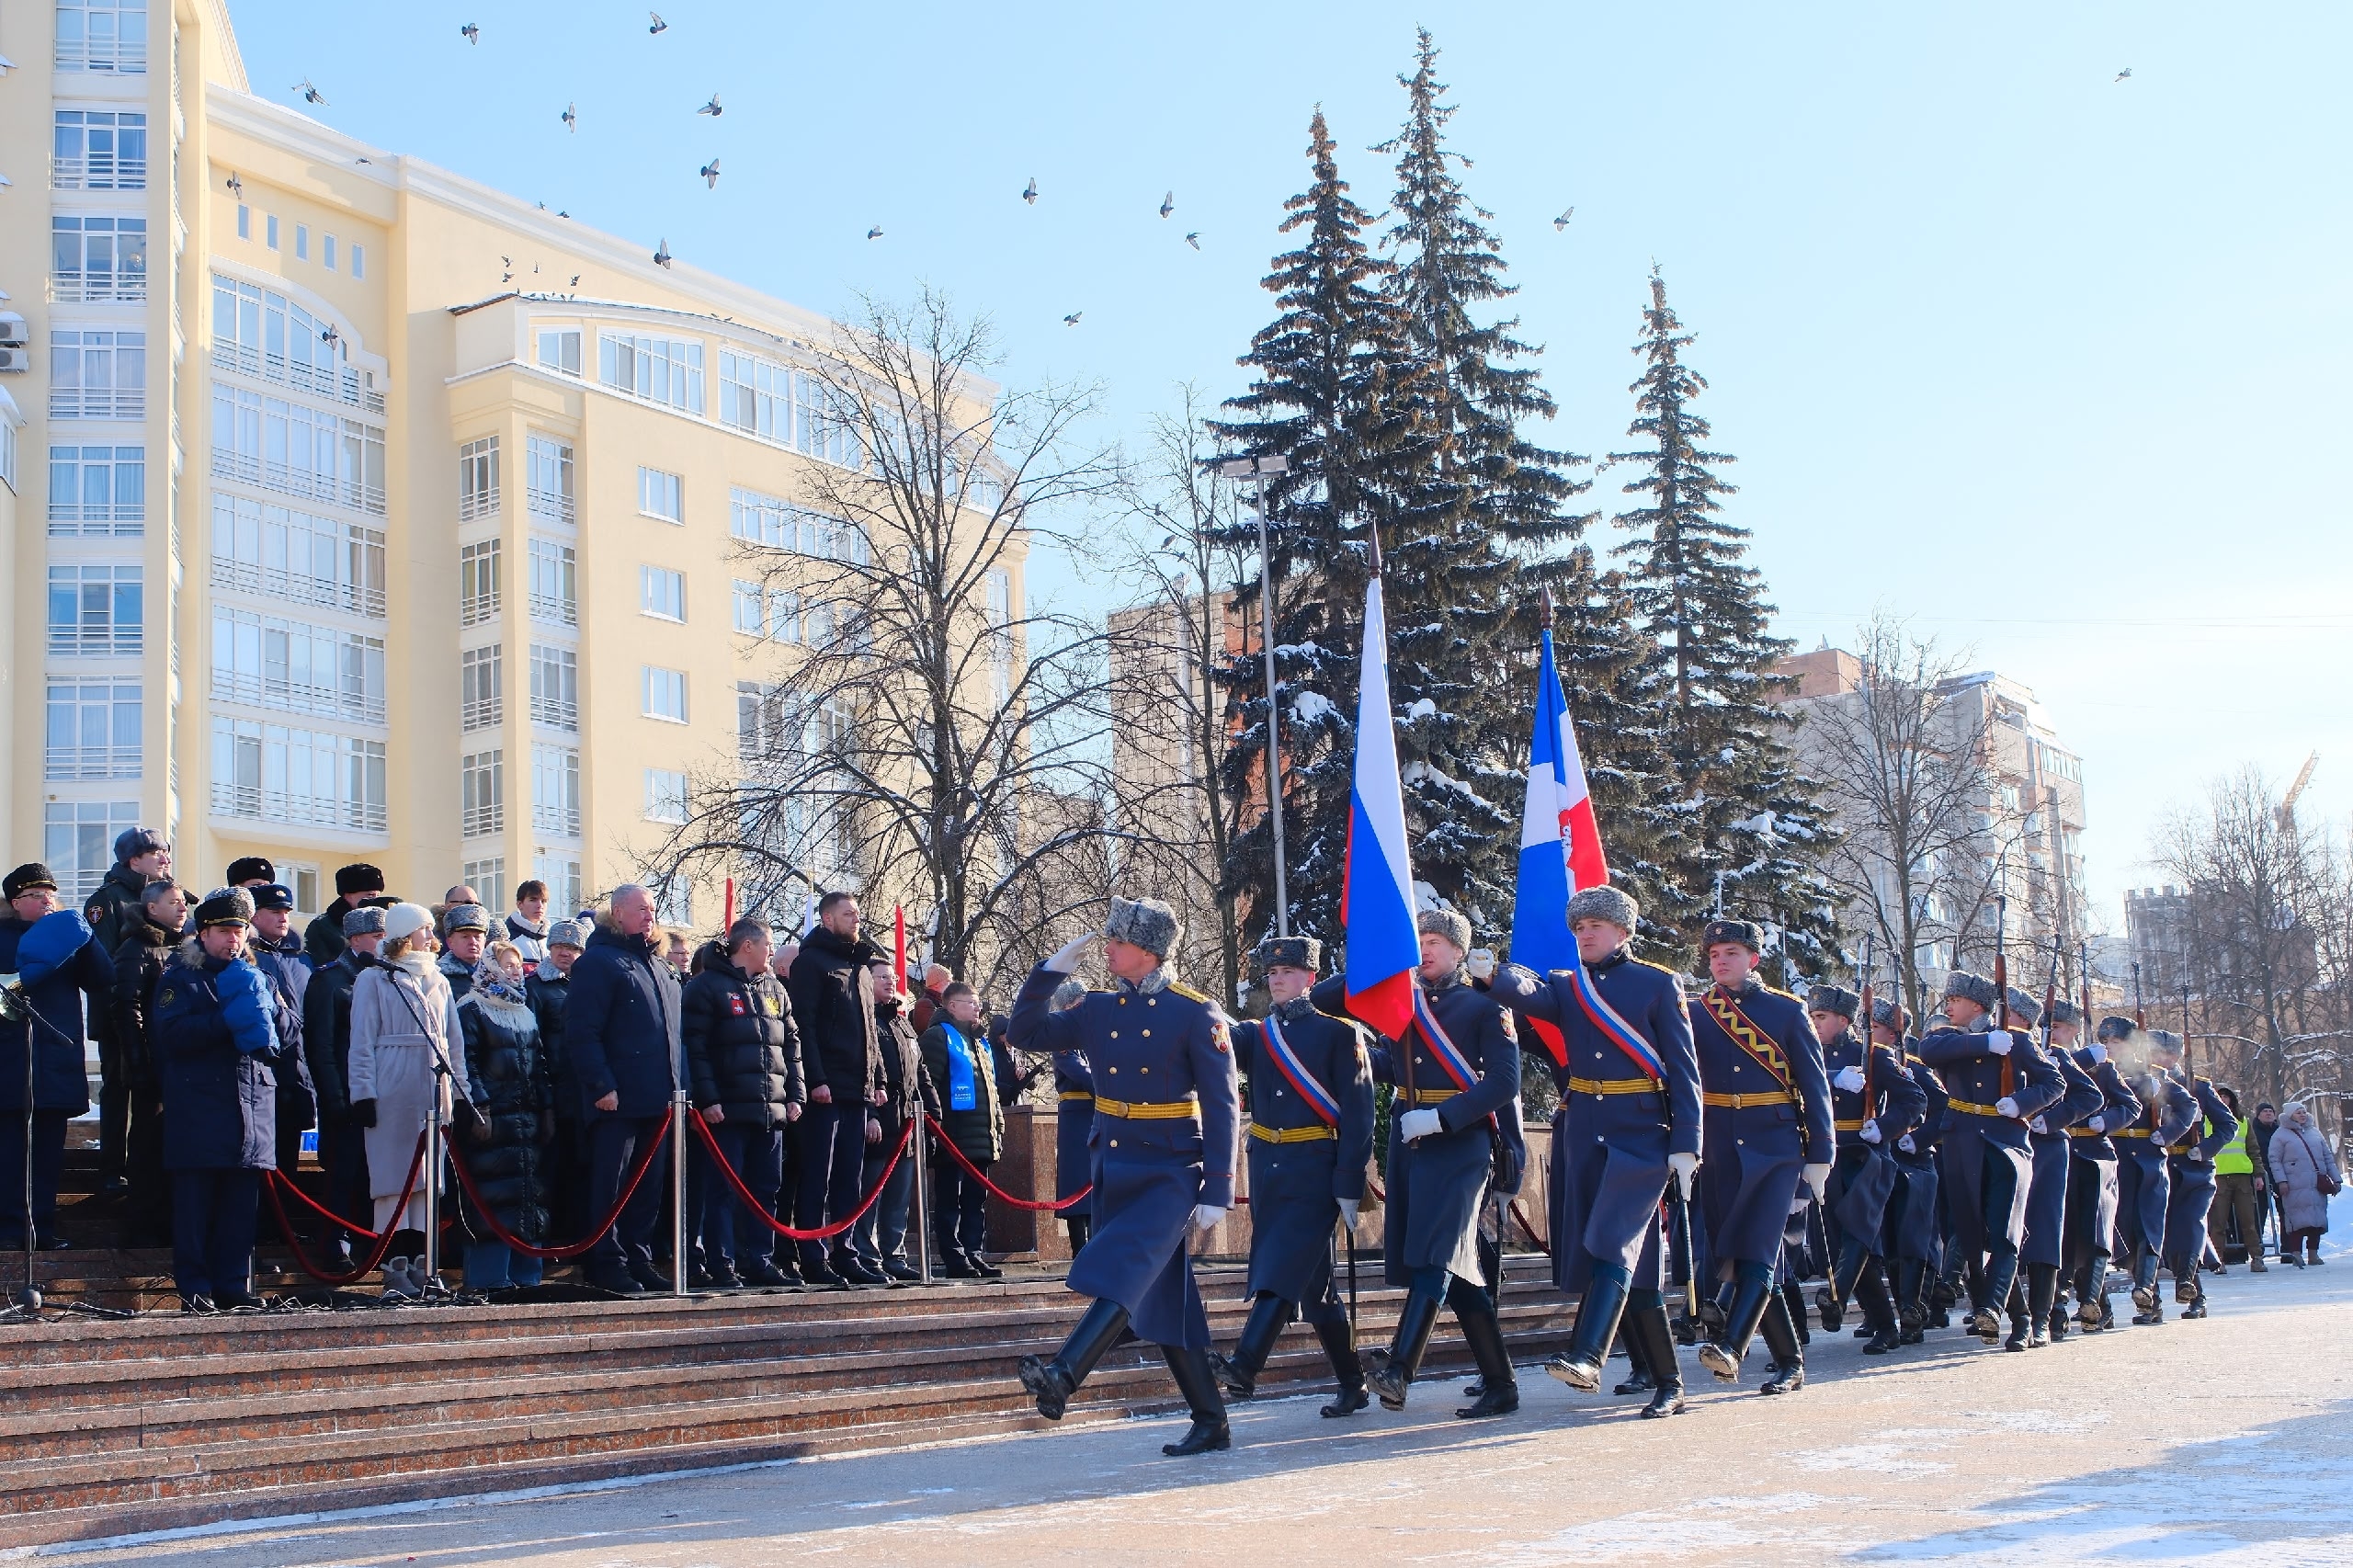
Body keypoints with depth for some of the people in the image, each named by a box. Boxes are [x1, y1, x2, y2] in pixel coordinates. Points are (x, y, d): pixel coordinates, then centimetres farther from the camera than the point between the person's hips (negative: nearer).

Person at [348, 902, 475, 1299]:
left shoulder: (438, 982, 17)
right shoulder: (373, 980, 0)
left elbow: (454, 1041, 18)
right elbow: (362, 1041, -4)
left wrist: (461, 1090, 11)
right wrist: (363, 1093, -11)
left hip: (433, 1095, 6)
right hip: (392, 1096, -5)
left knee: (426, 1181, 6)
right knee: (394, 1181, -6)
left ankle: (420, 1265, 11)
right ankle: (396, 1270, -6)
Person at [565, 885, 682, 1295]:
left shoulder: (661, 967, 20)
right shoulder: (599, 962, -6)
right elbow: (582, 1031, -14)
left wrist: (678, 1088, 18)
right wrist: (601, 1085, -20)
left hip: (658, 1101, 8)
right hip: (618, 1100, -8)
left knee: (650, 1187, 10)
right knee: (610, 1185, -4)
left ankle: (639, 1259, 17)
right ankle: (608, 1264, 0)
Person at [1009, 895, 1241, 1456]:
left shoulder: (1197, 1013, -9)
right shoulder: (1098, 1009, 7)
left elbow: (1222, 1107, -10)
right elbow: (1023, 1034, 11)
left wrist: (1217, 1193, -14)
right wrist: (1051, 969, -1)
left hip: (1171, 1172, -6)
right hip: (1114, 1171, 6)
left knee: (1126, 1267, -25)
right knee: (1162, 1296, 7)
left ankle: (1063, 1375, -39)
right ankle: (1211, 1423, 14)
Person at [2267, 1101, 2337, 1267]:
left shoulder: (2315, 1132, 19)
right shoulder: (2280, 1135, 3)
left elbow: (2328, 1157, 21)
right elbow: (2275, 1160, -2)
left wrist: (2336, 1179, 16)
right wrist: (2281, 1181, -13)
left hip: (2318, 1185, 5)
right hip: (2296, 1187, -5)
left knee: (2318, 1218, 4)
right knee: (2298, 1219, -11)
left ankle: (2313, 1253, 11)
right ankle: (2296, 1253, -8)